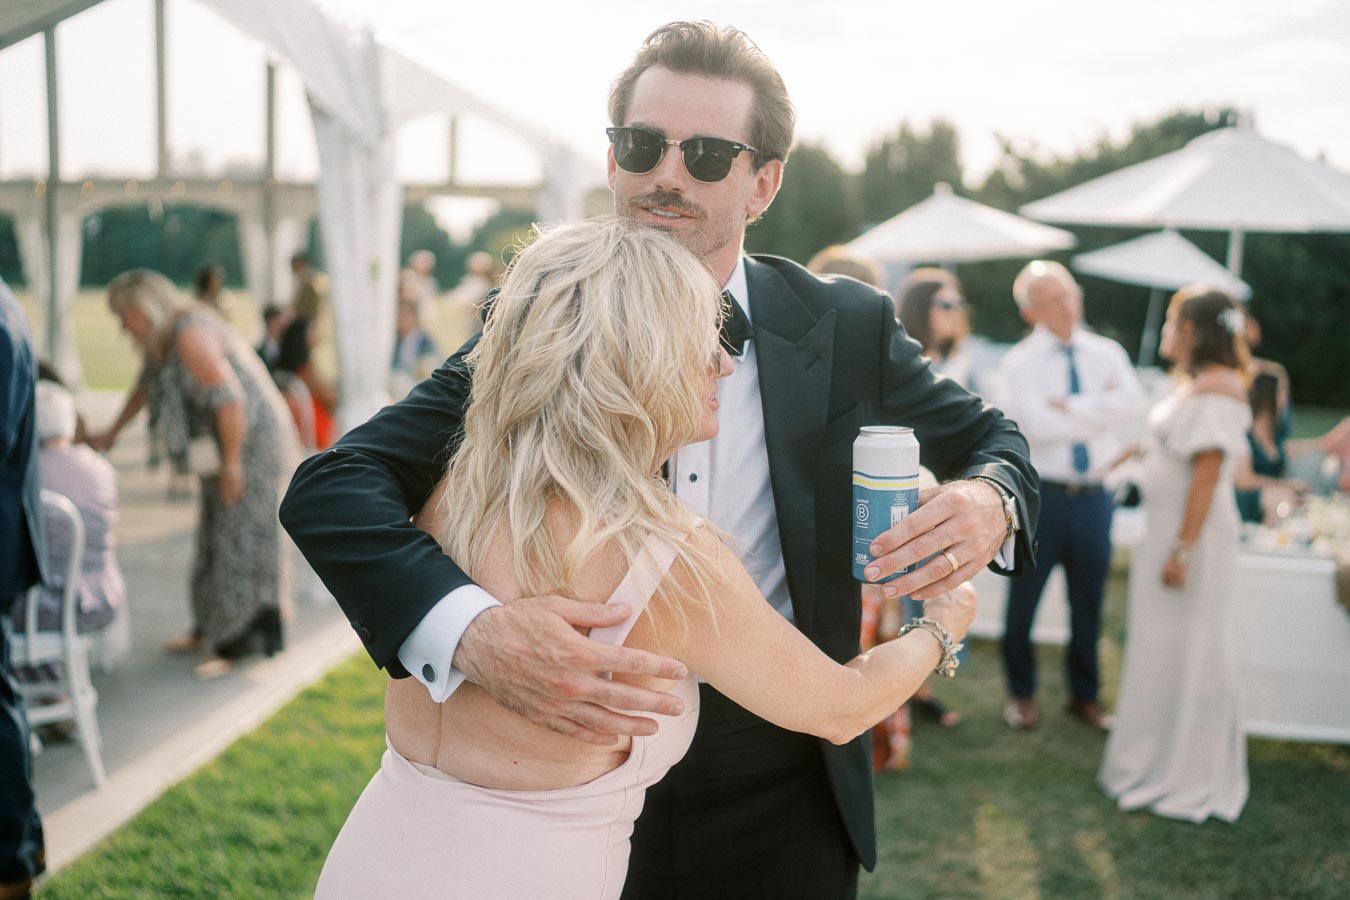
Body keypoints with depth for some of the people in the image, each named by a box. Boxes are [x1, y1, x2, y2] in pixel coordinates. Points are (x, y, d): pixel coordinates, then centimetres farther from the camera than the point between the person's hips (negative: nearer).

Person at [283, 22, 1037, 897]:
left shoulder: (846, 328, -6)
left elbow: (990, 440, 9)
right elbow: (329, 487, -18)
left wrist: (988, 504, -18)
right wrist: (471, 630, -38)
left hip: (783, 805, 1)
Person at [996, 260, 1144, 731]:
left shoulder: (1107, 353, 6)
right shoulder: (1019, 362, -5)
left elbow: (1132, 404, -12)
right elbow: (1038, 426, -19)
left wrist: (1069, 406, -17)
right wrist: (1099, 409, -11)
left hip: (1093, 494, 3)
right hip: (1041, 493, -3)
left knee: (1089, 600, 14)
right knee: (1024, 599, 7)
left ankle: (1085, 694, 33)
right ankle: (1021, 693, 27)